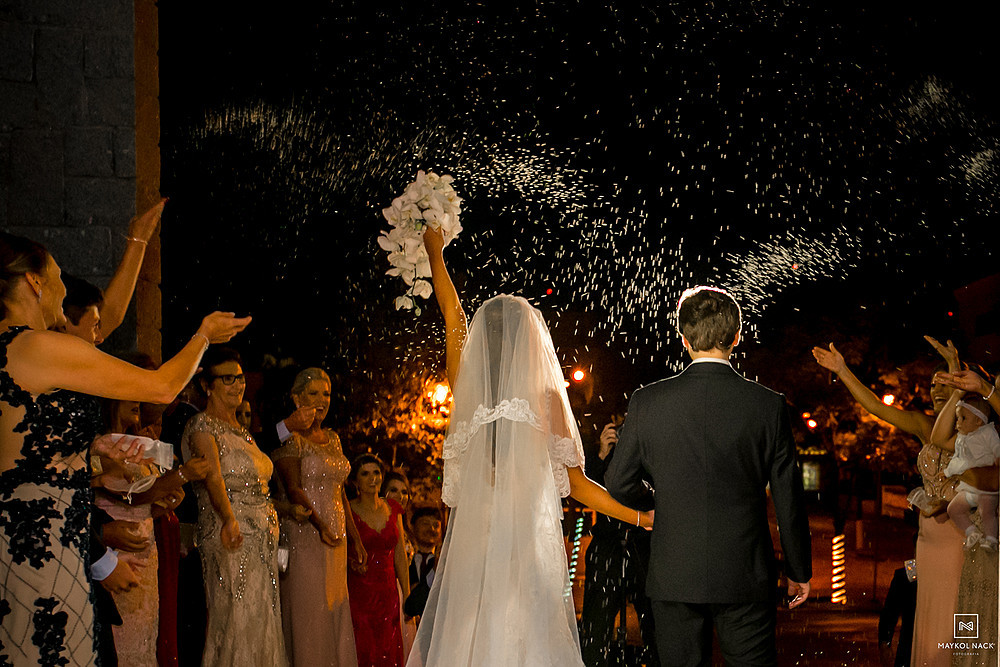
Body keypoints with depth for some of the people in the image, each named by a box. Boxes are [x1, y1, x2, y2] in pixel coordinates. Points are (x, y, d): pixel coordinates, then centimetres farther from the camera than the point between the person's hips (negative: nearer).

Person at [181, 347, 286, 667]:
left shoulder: (240, 430, 18)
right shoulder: (202, 427, -9)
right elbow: (213, 476, -26)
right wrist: (229, 519, -40)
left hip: (261, 538, 9)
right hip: (232, 535, -8)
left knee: (261, 621, 8)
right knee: (237, 621, -9)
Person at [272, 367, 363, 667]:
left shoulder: (332, 438, 17)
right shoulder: (291, 438, -6)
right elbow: (293, 489, -15)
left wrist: (354, 536, 15)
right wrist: (319, 525, -25)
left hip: (335, 537, 7)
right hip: (303, 536, -7)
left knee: (335, 611, 7)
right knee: (306, 611, -7)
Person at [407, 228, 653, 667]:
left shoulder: (467, 390, 4)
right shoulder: (548, 399, -2)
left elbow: (452, 314, 20)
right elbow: (577, 485, 2)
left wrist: (435, 254, 35)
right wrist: (641, 517, 12)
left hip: (471, 543, 2)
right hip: (532, 542, -2)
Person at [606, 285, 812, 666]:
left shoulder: (647, 402, -5)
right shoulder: (768, 405, -6)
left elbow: (619, 485, 3)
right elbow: (788, 499, -1)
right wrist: (799, 571, 12)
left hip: (673, 578, 1)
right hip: (746, 578, -1)